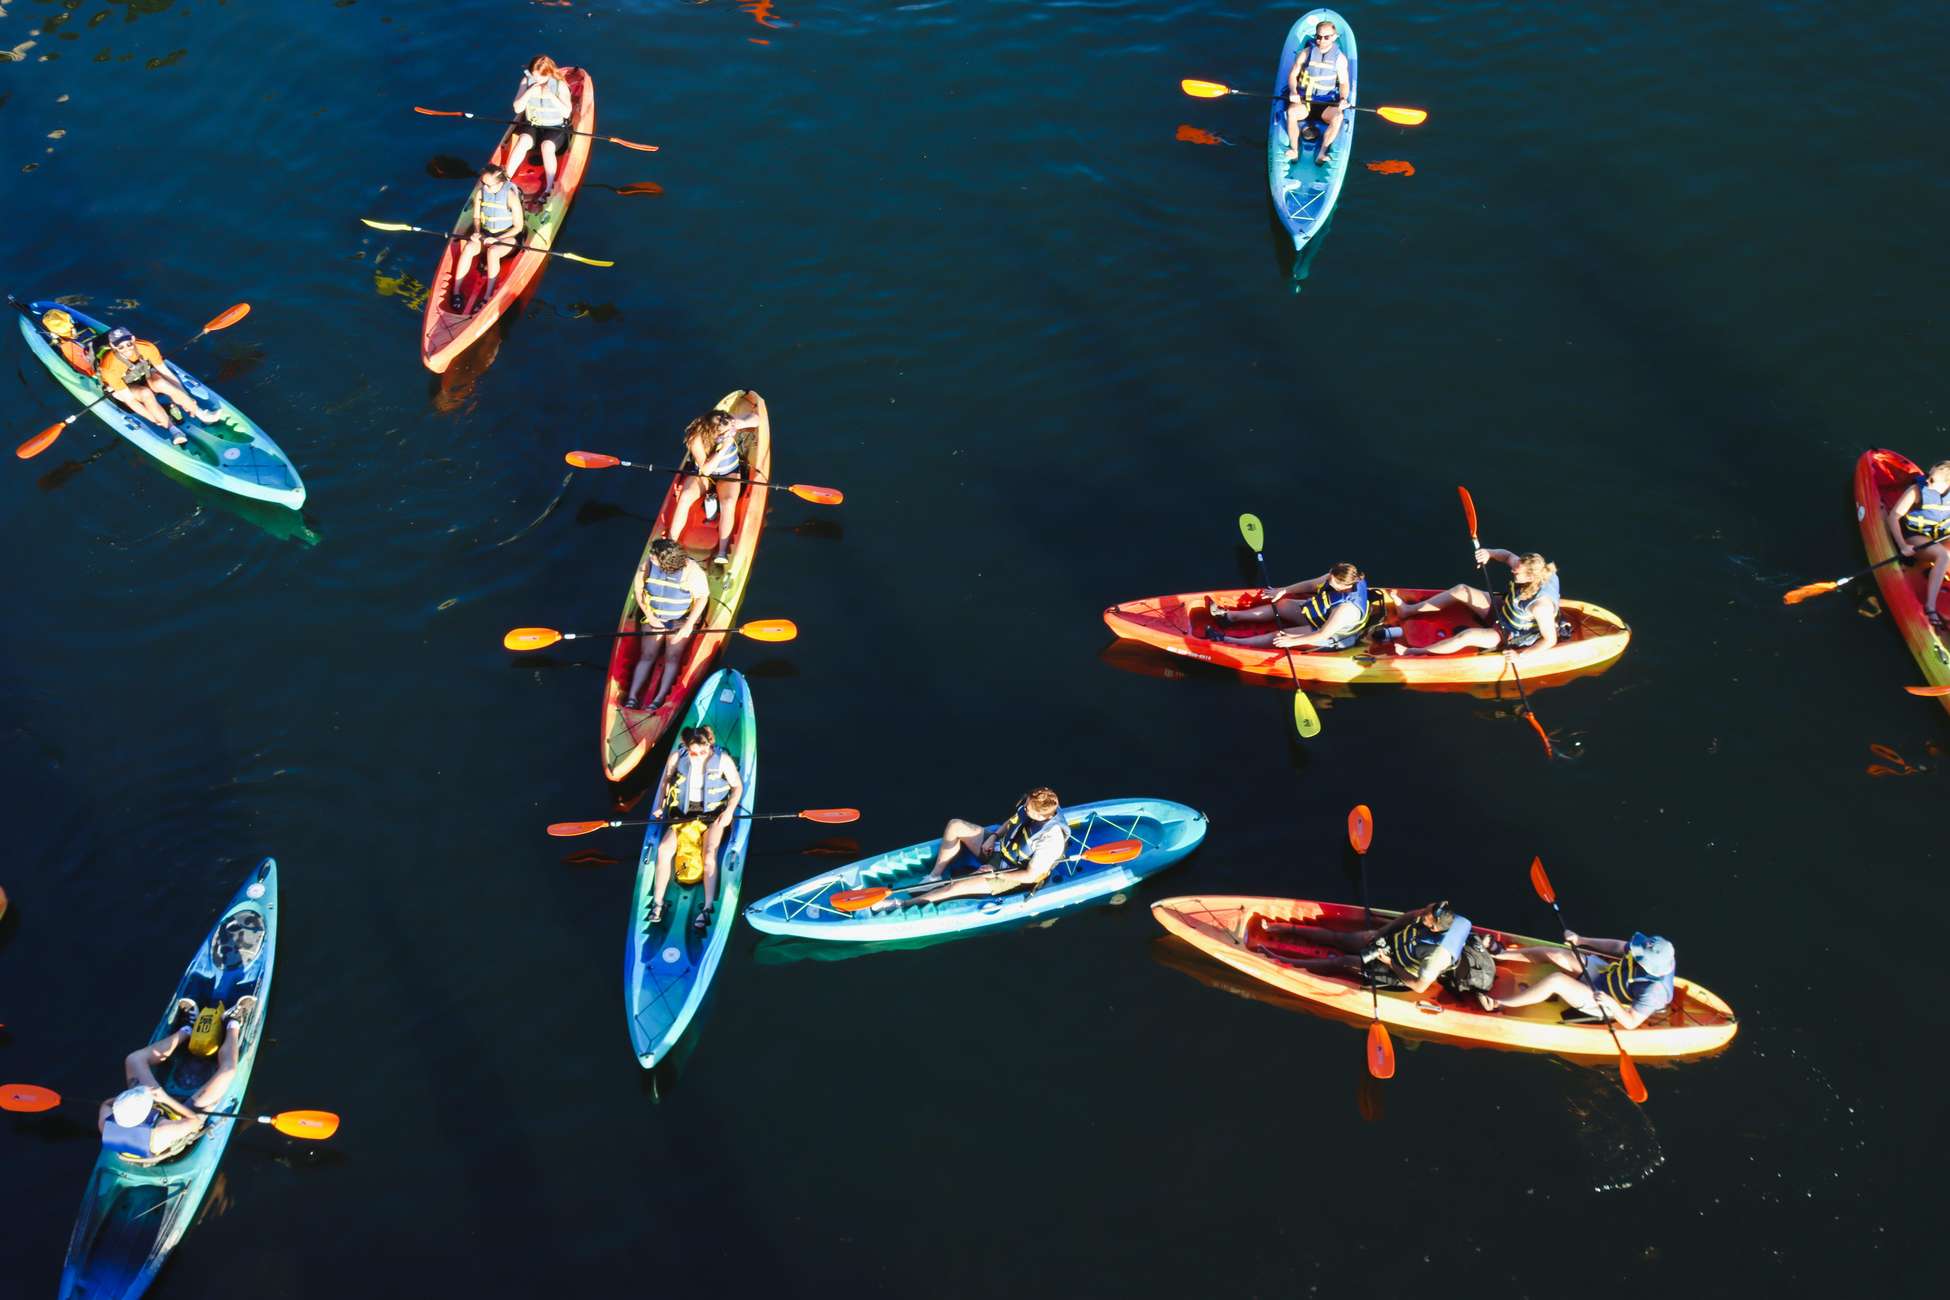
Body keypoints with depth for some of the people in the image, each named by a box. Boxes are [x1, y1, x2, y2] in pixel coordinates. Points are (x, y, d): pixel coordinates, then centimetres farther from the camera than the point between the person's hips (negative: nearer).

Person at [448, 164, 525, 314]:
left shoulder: (511, 196, -20)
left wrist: (497, 239, -21)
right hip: (486, 234, 4)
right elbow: (476, 217, 8)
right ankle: (456, 291, -23)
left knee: (493, 252, -36)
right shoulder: (480, 192, -5)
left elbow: (518, 227, -14)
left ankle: (488, 296, -29)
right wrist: (477, 232, -13)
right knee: (468, 248, -26)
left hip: (507, 237, -4)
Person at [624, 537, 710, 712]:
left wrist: (689, 624, -21)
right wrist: (650, 616, -9)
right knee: (647, 655, -11)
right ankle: (632, 696, -19)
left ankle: (659, 698, -27)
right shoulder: (648, 563, -13)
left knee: (672, 657, -20)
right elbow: (639, 589, -1)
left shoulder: (691, 569, -23)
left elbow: (703, 596, -15)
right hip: (653, 616, 3)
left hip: (682, 619, -3)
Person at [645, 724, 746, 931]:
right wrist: (663, 806, 4)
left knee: (709, 854, -26)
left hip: (713, 813, -2)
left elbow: (737, 786, 0)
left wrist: (729, 811, -12)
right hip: (683, 811, 2)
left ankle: (708, 908, -21)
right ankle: (657, 902, -5)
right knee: (664, 849, -19)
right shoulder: (676, 757, -7)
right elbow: (667, 780, 11)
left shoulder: (722, 759, -11)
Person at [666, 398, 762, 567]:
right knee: (685, 497, -30)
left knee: (728, 503, -31)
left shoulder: (728, 423, -20)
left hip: (728, 475, 1)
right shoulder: (696, 439, -28)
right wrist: (723, 449, -39)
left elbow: (755, 419, -7)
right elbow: (705, 469, -30)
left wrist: (743, 423, -30)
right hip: (703, 475, -1)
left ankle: (723, 551, -33)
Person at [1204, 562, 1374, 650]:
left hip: (1332, 637, -8)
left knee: (1280, 636, -10)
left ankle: (1228, 640, -3)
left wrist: (1292, 641, -30)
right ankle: (1230, 616, 19)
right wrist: (1283, 591, -1)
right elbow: (1312, 584, -1)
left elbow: (1322, 635, -35)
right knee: (1280, 605, 9)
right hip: (1321, 616, 8)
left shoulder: (1347, 608, -41)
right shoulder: (1343, 578, -18)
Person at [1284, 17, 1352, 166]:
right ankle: (1294, 149, -22)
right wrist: (1293, 92, -16)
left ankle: (1322, 154, -30)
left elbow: (1344, 83, 5)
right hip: (1304, 99, 0)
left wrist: (1343, 99, -15)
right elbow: (1292, 75, 4)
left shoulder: (1340, 58, 2)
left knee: (1337, 117, -33)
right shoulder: (1306, 52, 2)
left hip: (1327, 102, 0)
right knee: (1292, 112, -34)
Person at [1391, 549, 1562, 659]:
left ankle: (1415, 652, -13)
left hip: (1509, 638, -8)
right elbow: (1507, 555, -1)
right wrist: (1489, 553, -21)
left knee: (1467, 636, -27)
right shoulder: (1525, 568, -20)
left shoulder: (1541, 605, -39)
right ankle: (1409, 611, 11)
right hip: (1502, 612, 8)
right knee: (1462, 590, 2)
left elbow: (1550, 640, -29)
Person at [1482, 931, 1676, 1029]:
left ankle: (1499, 1004, -11)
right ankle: (1498, 954, 14)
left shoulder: (1653, 991, -35)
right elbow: (1618, 946, 0)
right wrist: (1581, 940, -4)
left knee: (1556, 980, -24)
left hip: (1601, 1005, -7)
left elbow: (1631, 1023, -26)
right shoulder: (1653, 954, -18)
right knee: (1551, 954, -3)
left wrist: (1611, 1004, -40)